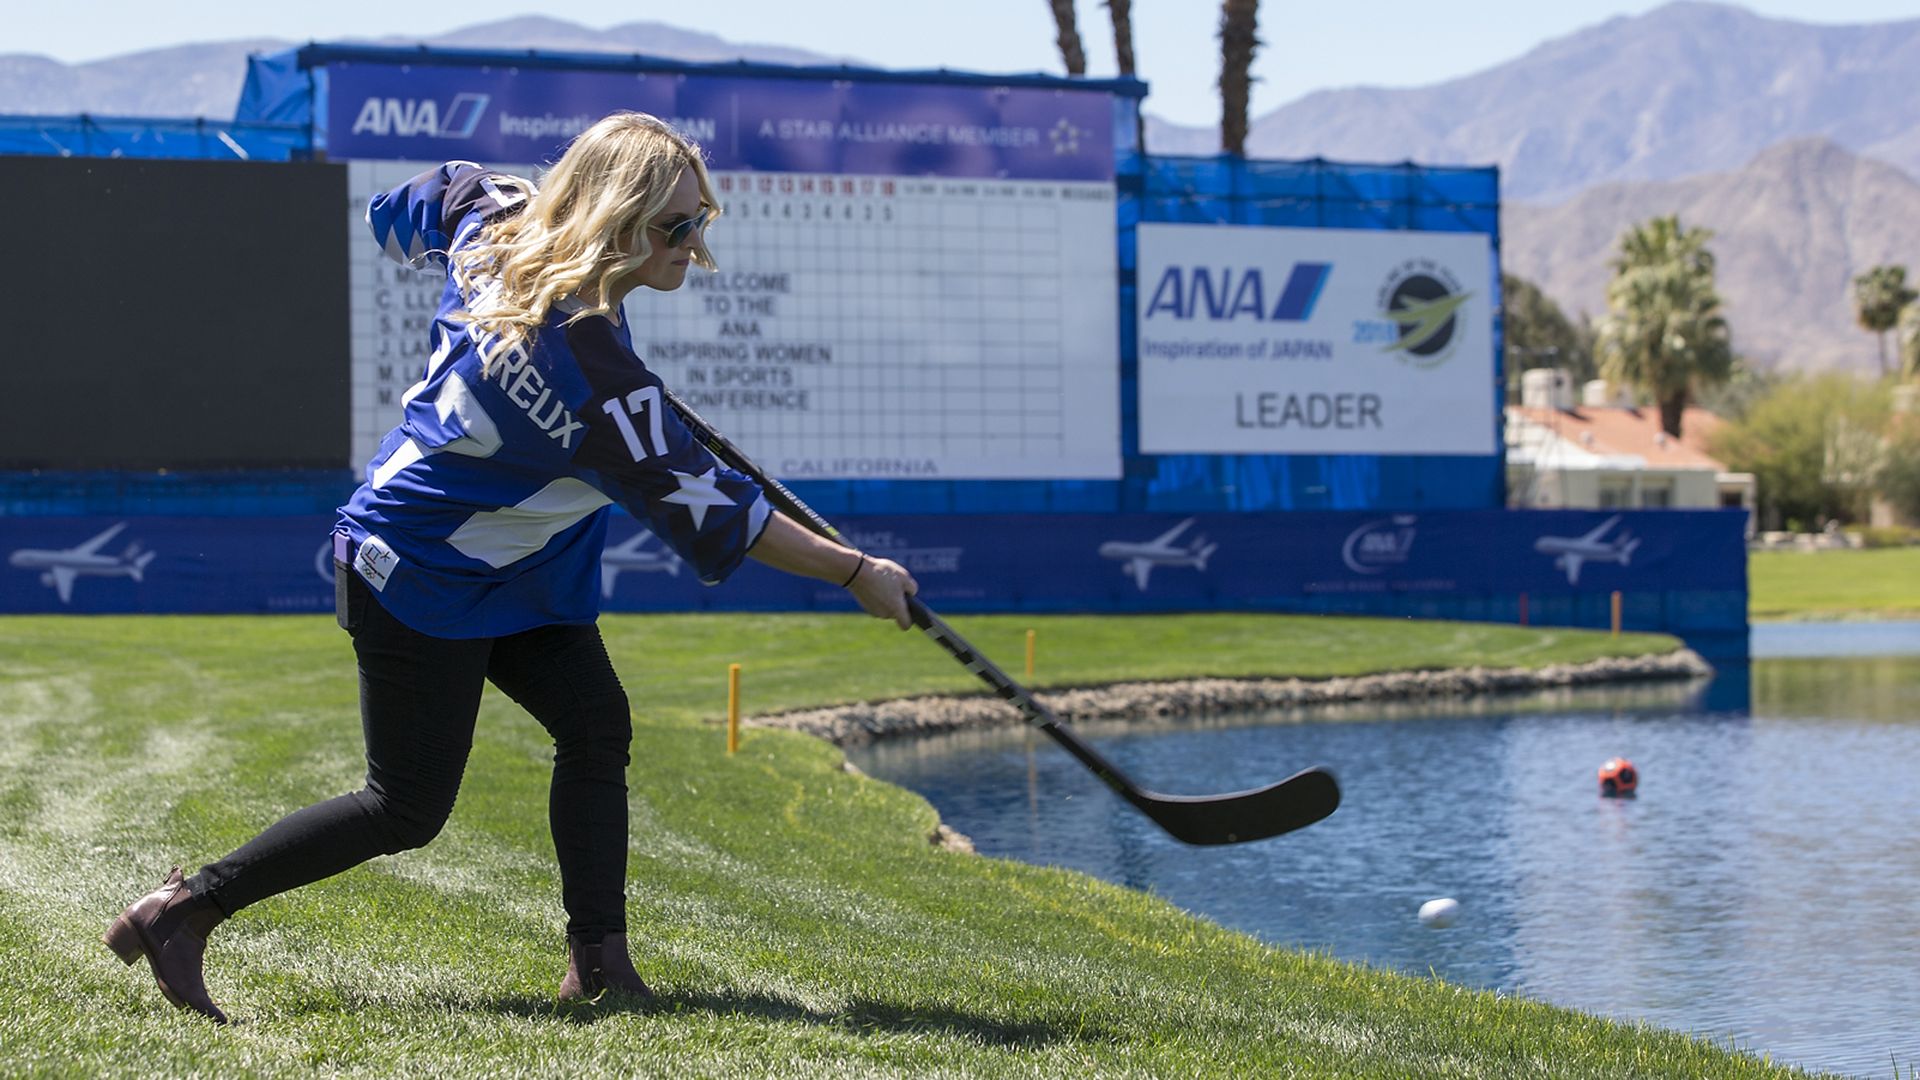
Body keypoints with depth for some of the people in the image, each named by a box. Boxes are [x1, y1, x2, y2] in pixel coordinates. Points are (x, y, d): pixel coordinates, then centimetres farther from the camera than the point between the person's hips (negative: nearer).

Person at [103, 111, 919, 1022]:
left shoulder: (496, 221, -10)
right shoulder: (587, 368, -34)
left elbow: (403, 209, 12)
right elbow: (704, 510, -28)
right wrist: (856, 573, -21)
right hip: (421, 579, -9)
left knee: (597, 728, 2)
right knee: (408, 810, -1)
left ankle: (598, 963, 3)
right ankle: (184, 910, 8)